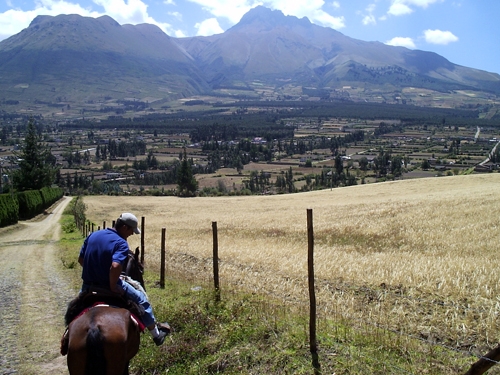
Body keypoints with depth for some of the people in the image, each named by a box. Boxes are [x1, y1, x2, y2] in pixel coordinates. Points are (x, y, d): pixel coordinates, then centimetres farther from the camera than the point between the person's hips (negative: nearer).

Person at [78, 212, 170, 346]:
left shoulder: (92, 236, 1)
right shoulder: (121, 243, -20)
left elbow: (80, 259, 9)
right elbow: (115, 267, -36)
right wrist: (113, 287, -21)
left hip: (88, 285, 5)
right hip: (108, 286, -5)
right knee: (141, 300, 17)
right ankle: (156, 333, 29)